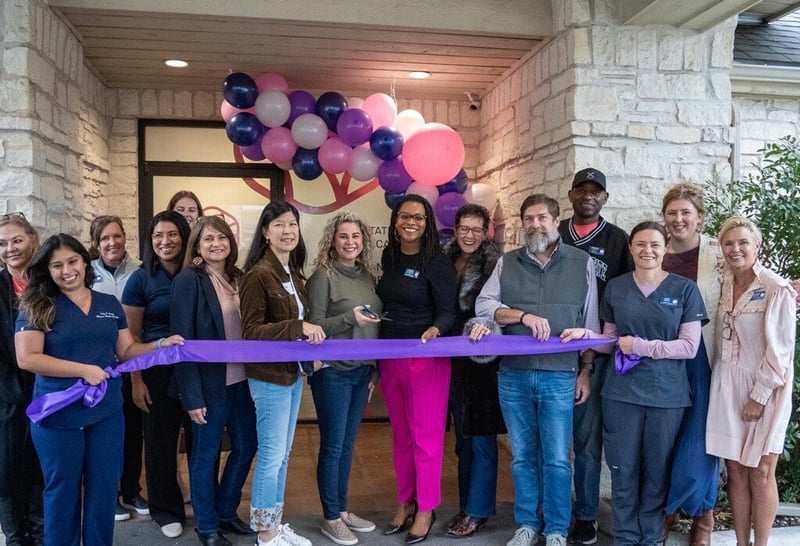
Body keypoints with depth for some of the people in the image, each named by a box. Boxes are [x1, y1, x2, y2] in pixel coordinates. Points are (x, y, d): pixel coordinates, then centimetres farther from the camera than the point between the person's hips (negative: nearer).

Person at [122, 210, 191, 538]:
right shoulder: (141, 279, -4)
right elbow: (131, 336, -2)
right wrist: (136, 381, -6)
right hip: (159, 370, -2)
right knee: (161, 440, 9)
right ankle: (167, 510, 27)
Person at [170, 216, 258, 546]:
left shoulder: (238, 278, 8)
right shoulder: (188, 280, -11)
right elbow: (182, 342, -14)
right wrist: (192, 396, -17)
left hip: (241, 379, 6)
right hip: (209, 383, -6)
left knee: (246, 446, 15)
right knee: (205, 455, 9)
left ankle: (226, 511, 36)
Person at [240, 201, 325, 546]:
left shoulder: (293, 273, 9)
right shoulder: (258, 274, -15)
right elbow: (251, 332, -18)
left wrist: (311, 339, 2)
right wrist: (298, 327, -25)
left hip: (293, 373, 8)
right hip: (270, 376, -8)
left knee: (282, 454, 16)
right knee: (271, 456, 1)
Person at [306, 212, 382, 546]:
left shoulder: (367, 276, 9)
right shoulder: (323, 277, -9)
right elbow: (313, 327, -12)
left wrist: (375, 370, 15)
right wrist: (349, 318, -25)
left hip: (361, 371, 6)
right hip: (332, 372, -6)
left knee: (347, 445, 14)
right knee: (332, 446, 3)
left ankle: (342, 510, 27)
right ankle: (330, 518, 16)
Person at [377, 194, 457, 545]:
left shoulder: (438, 264, -11)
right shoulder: (387, 257, 6)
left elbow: (448, 312, -13)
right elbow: (384, 303, 11)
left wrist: (434, 330, -35)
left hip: (426, 357, -6)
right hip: (389, 356, 6)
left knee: (425, 435, 4)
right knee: (400, 435, 15)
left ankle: (426, 509, 19)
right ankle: (405, 502, 29)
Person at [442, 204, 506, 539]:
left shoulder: (494, 264, -8)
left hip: (483, 360, -6)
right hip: (454, 360, 6)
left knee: (481, 438, 2)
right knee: (463, 437, 15)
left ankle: (477, 511, 15)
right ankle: (467, 503, 29)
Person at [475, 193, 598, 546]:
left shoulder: (582, 263, 4)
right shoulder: (507, 263, 8)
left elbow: (590, 322, 5)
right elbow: (483, 305, -1)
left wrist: (586, 371, 2)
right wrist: (523, 315, -15)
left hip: (559, 376, -1)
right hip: (513, 375, 2)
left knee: (557, 459, 4)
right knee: (522, 455, 11)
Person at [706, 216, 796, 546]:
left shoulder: (777, 289, -11)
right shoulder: (724, 285, 6)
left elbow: (780, 349, -12)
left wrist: (760, 396, -12)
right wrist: (720, 383, 5)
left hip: (764, 388, -5)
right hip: (727, 388, 5)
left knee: (760, 473, 2)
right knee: (735, 470, 9)